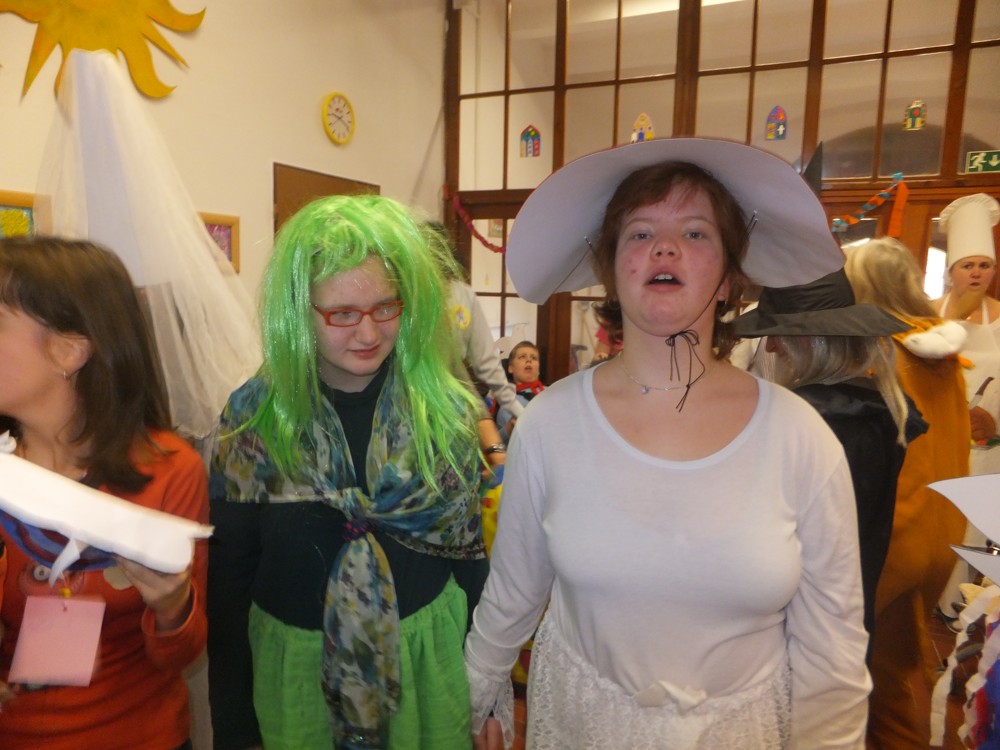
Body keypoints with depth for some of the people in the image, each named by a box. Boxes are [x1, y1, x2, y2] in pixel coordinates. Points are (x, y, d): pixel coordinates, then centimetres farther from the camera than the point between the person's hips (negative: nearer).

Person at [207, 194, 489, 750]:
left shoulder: (445, 409, -9)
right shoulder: (253, 417, -11)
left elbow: (469, 552, -2)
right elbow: (230, 577, -5)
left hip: (427, 656, 1)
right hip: (296, 662, 0)